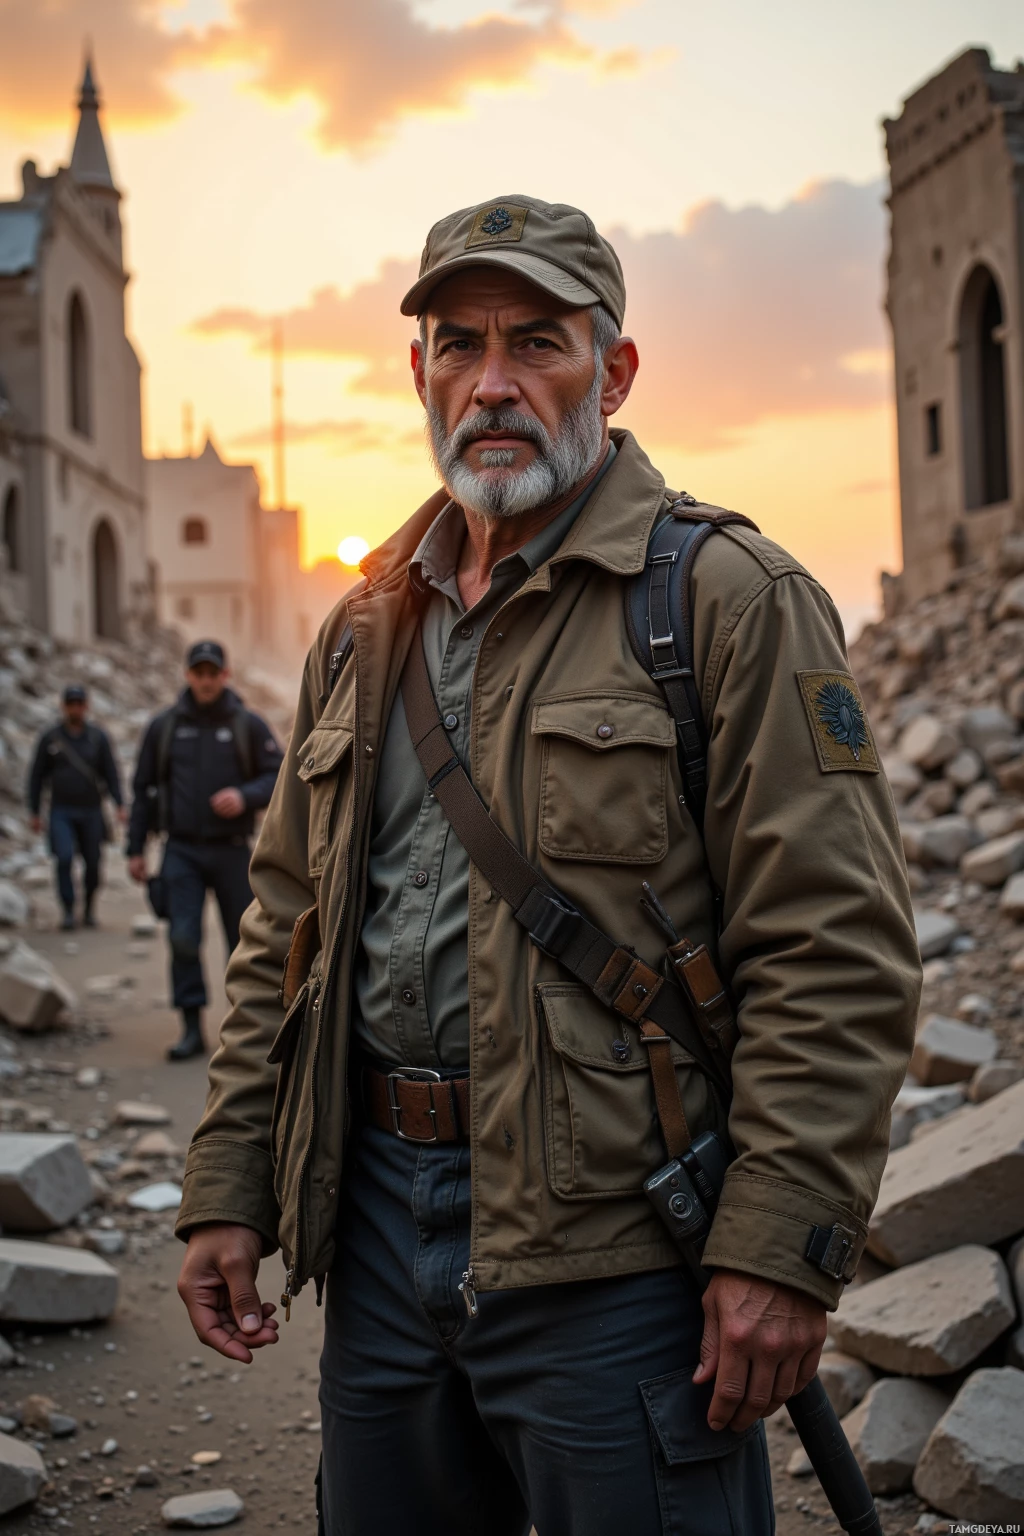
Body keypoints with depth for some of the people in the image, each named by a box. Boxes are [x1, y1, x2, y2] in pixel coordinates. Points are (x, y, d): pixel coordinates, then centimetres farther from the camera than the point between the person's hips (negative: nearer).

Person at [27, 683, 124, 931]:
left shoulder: (98, 737, 1)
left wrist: (119, 805, -12)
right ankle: (68, 911, -6)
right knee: (64, 858, -16)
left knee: (93, 863, 4)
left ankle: (89, 908, 27)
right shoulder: (49, 738, 1)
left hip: (91, 811, 1)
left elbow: (111, 773, -1)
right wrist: (34, 813, 2)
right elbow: (37, 777, 5)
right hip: (61, 812, -1)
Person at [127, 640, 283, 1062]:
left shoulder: (249, 726, 0)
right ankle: (192, 1029, -1)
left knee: (243, 939, 5)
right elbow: (144, 789, 10)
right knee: (183, 939, -8)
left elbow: (279, 777, -1)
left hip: (231, 851, -1)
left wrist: (245, 797, -20)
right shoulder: (163, 727, 5)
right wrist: (136, 849, 7)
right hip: (181, 851, 1)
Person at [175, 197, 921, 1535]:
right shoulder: (365, 632, 12)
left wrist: (781, 1248, -18)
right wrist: (229, 1187, 10)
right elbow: (288, 926, 15)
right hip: (380, 1214, 6)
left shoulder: (733, 601, -8)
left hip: (611, 1246, -6)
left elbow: (837, 953, -13)